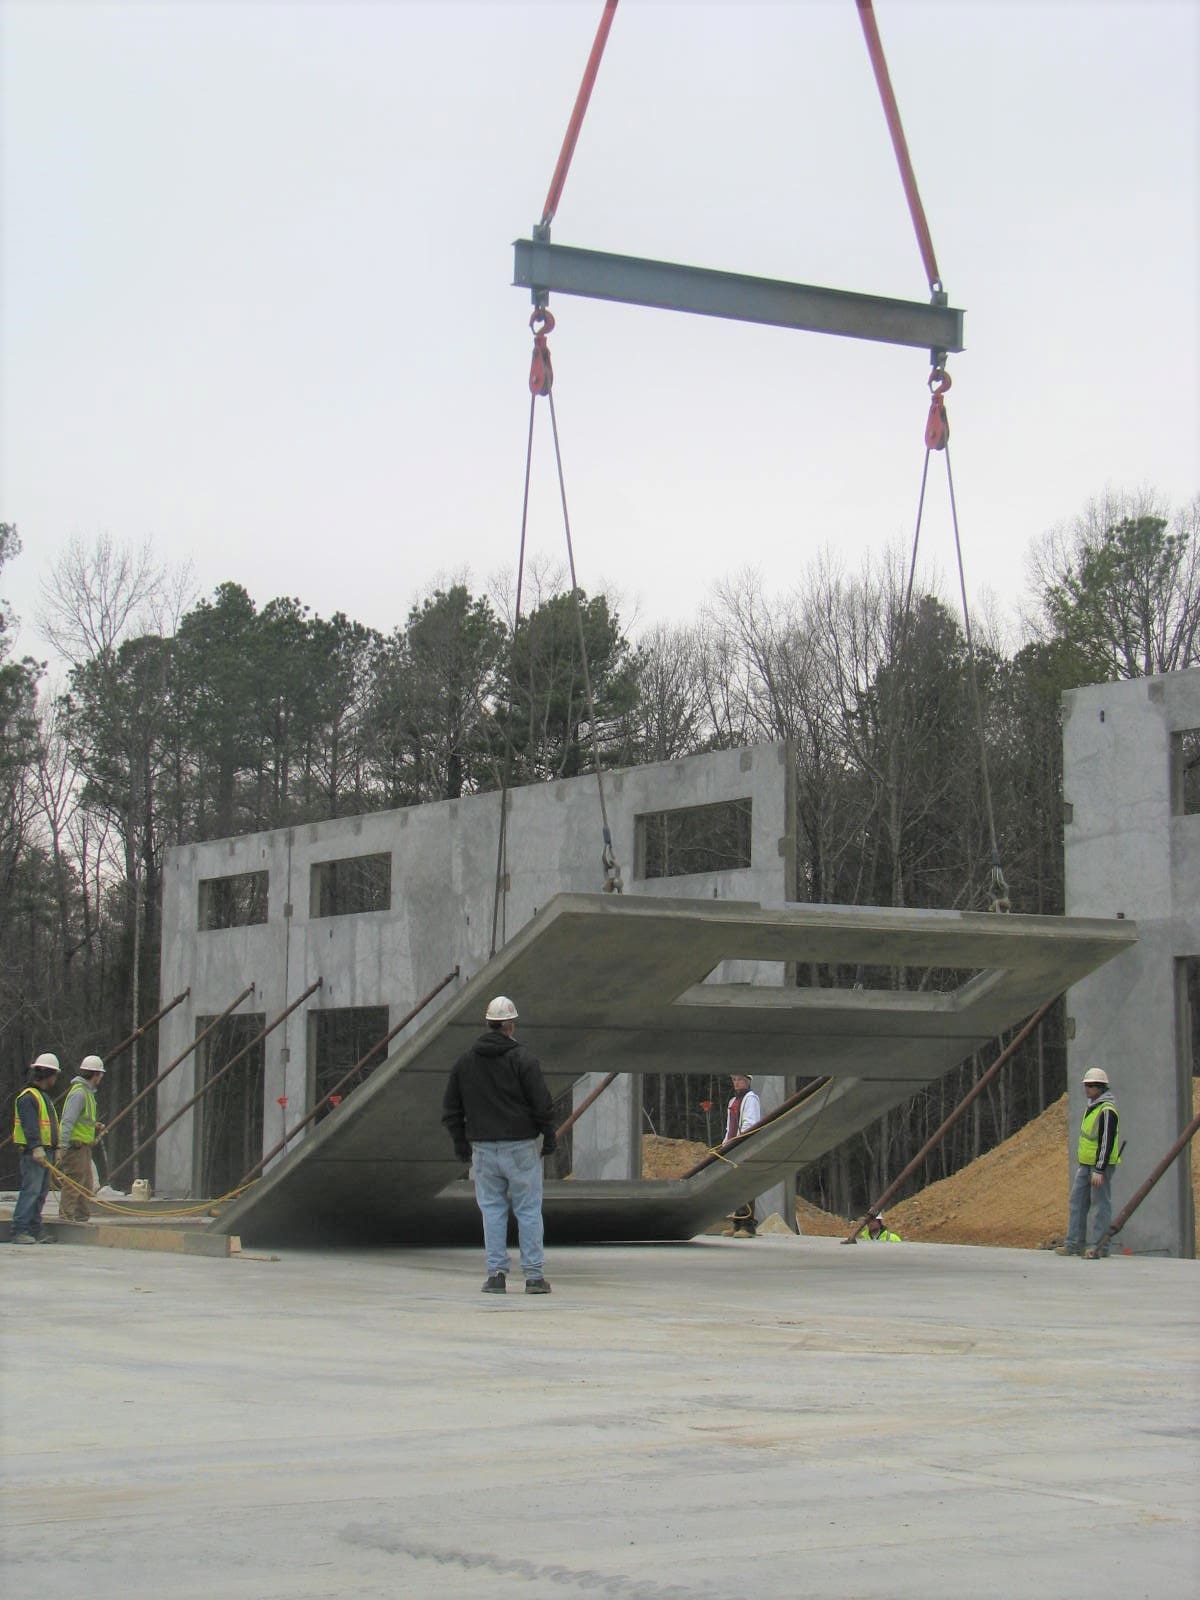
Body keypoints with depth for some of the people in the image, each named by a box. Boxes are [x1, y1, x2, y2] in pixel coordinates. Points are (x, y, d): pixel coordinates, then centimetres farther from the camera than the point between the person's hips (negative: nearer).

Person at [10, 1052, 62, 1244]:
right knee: (31, 1190, -14)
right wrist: (36, 1147, -29)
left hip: (45, 1152, 10)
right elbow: (30, 1125, -21)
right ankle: (19, 1231, -16)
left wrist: (56, 1149, 25)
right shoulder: (28, 1097, -10)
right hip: (33, 1153, -10)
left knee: (41, 1192, 10)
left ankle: (35, 1230, 13)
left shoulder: (44, 1097, 24)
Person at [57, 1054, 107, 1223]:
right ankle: (66, 1218, -10)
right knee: (73, 1185, -10)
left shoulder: (87, 1092, 18)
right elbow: (68, 1121, -21)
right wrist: (63, 1147, -25)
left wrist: (95, 1127, 12)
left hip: (84, 1147, 10)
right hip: (76, 1146, -10)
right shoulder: (78, 1093, -15)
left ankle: (82, 1218, 22)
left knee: (85, 1187, 15)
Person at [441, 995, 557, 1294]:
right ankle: (534, 1275, 1)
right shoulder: (522, 1059, -7)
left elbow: (451, 1108, 12)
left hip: (483, 1148, 3)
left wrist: (460, 1143, 20)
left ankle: (496, 1273, 3)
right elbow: (541, 1103, -9)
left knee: (492, 1210, 8)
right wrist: (549, 1136, 3)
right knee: (528, 1210, 2)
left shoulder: (464, 1062, 8)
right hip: (520, 1146, -3)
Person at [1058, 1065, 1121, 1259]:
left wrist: (1099, 1170, -24)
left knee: (1100, 1203, -5)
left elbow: (1107, 1142, -22)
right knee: (1078, 1201, 9)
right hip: (1085, 1163, 10)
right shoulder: (1092, 1105, 13)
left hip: (1102, 1164, -10)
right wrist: (1080, 1160, 26)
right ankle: (1074, 1244, 12)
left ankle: (1098, 1246, -2)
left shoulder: (1107, 1110, -18)